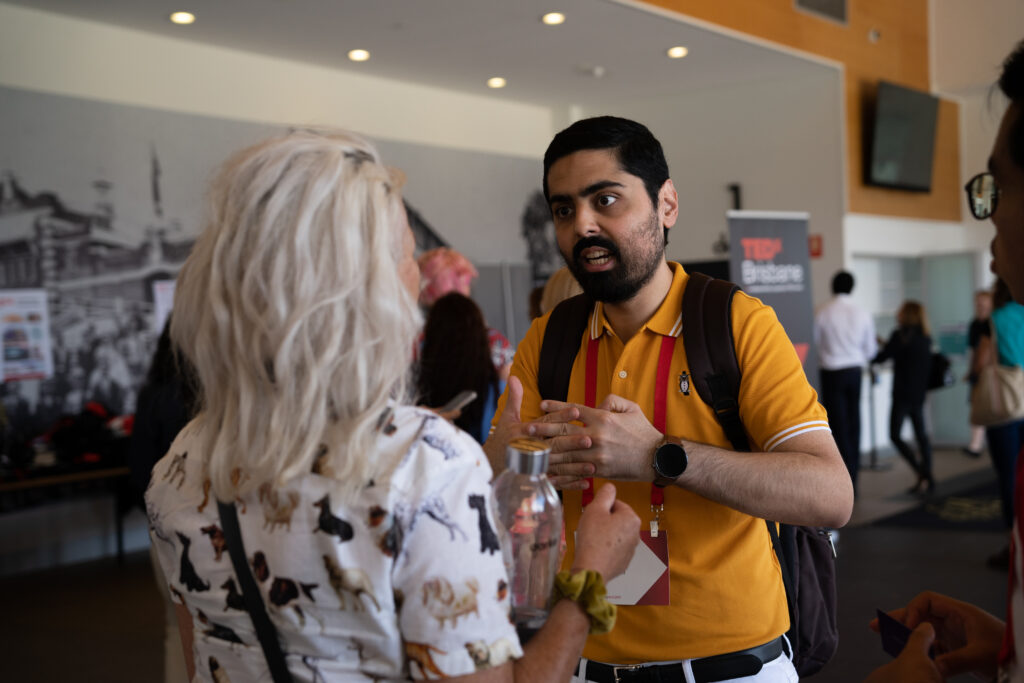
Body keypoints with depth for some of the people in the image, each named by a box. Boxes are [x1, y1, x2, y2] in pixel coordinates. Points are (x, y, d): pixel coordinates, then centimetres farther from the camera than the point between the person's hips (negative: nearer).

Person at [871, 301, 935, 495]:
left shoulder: (901, 335, -14)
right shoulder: (925, 337, 8)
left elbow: (882, 357, -11)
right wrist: (886, 345, 19)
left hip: (903, 393, -8)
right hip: (919, 392, 8)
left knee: (895, 435, -1)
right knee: (921, 435, 12)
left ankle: (922, 474, -13)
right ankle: (928, 479, 13)